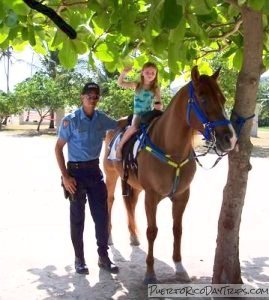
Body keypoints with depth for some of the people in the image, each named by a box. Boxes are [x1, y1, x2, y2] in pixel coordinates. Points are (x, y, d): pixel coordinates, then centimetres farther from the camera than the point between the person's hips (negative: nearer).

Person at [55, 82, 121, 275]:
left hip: (95, 170, 5)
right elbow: (58, 148, -9)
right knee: (78, 216, 4)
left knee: (102, 214, 6)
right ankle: (79, 259, 17)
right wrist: (65, 176, -14)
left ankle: (103, 256, 20)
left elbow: (118, 124, 24)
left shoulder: (102, 118, 2)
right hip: (76, 171, -4)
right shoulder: (71, 120, -12)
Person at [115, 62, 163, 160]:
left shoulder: (156, 89, 5)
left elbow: (159, 103, 3)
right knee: (134, 127, -31)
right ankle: (119, 147, -19)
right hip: (138, 114, -2)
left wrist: (159, 106, -22)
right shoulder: (137, 85, 4)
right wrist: (124, 73, -16)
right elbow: (120, 83, 1)